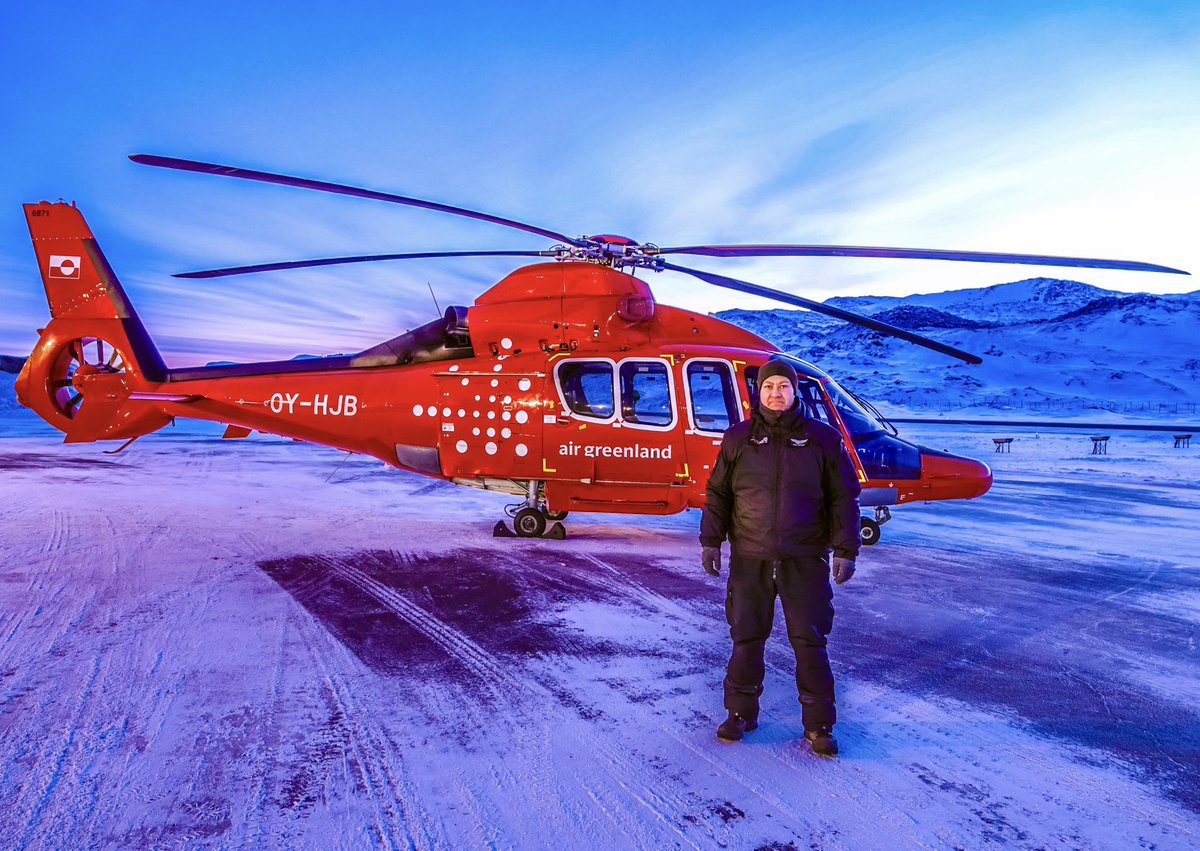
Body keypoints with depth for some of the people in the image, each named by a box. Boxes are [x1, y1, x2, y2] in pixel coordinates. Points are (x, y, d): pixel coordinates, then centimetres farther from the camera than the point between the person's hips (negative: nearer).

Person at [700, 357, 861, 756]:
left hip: (805, 559, -1)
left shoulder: (823, 438, 3)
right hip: (749, 559, 1)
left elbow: (844, 498, 4)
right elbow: (718, 493, 10)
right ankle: (740, 713, 24)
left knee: (809, 641, 4)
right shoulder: (738, 438, 6)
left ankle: (819, 725, 17)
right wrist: (711, 540, 4)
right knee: (745, 638, 8)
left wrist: (845, 550, -1)